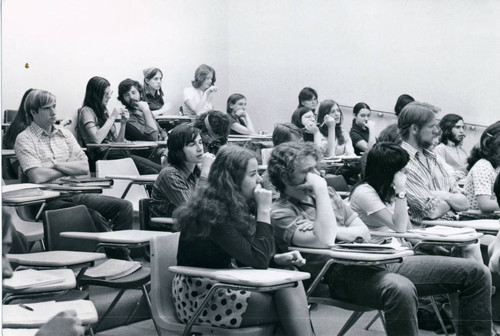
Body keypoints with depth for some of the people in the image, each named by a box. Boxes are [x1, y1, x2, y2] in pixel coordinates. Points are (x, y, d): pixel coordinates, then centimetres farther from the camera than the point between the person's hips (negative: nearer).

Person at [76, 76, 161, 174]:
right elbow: (97, 139, -18)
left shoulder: (103, 112, 24)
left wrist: (123, 123, 6)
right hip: (102, 156, -8)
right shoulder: (86, 111, 0)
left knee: (159, 169, -18)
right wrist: (112, 117, -9)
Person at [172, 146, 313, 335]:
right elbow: (257, 260, -21)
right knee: (290, 308, -17)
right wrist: (264, 209, -19)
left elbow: (248, 256, 14)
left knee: (291, 281, -14)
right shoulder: (212, 212, -20)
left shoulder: (231, 206, 7)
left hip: (221, 284, 8)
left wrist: (277, 259, -4)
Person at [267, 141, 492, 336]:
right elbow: (324, 241, -20)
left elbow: (364, 233, 17)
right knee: (399, 289, -43)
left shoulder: (327, 193, 21)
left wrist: (336, 231, -5)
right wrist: (320, 189, -11)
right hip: (343, 275, -8)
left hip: (378, 260, 8)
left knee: (476, 273, -1)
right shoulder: (281, 213, -2)